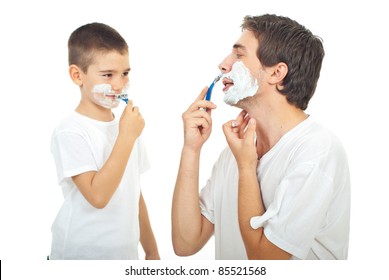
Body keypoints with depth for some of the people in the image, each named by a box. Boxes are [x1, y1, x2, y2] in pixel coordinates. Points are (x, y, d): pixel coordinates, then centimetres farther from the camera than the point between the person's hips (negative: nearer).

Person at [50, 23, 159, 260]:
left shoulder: (127, 127, 5)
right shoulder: (70, 132, -16)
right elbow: (97, 196, -25)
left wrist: (152, 251, 13)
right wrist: (126, 138, -24)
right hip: (80, 255, -6)